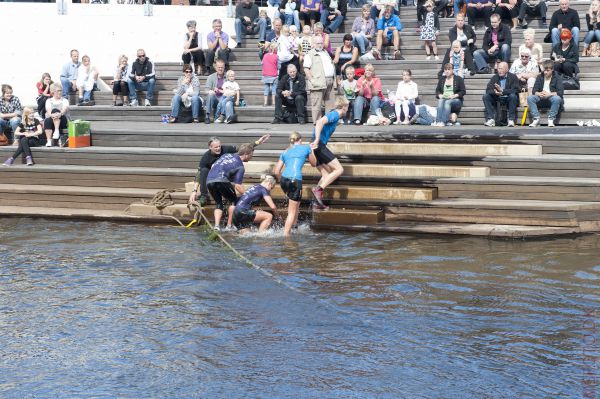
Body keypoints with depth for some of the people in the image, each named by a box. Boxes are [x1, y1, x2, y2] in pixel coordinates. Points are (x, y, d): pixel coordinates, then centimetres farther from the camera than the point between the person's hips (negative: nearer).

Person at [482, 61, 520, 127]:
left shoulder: (513, 77, -5)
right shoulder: (495, 77, 5)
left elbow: (515, 90, -18)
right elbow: (488, 90, -4)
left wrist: (502, 91, -29)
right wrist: (495, 92, -27)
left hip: (509, 99, -3)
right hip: (497, 99, 3)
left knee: (513, 95, -34)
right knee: (485, 96, -18)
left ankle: (511, 120, -29)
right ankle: (491, 119, -23)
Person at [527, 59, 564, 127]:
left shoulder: (557, 78, -3)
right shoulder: (539, 77, 7)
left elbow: (560, 92, -14)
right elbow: (534, 91, 0)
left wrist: (549, 94, -26)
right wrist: (539, 94, -24)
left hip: (552, 97, -3)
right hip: (541, 99, 3)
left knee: (557, 98, -37)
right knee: (530, 98, -24)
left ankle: (551, 119, -27)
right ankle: (536, 119, -23)